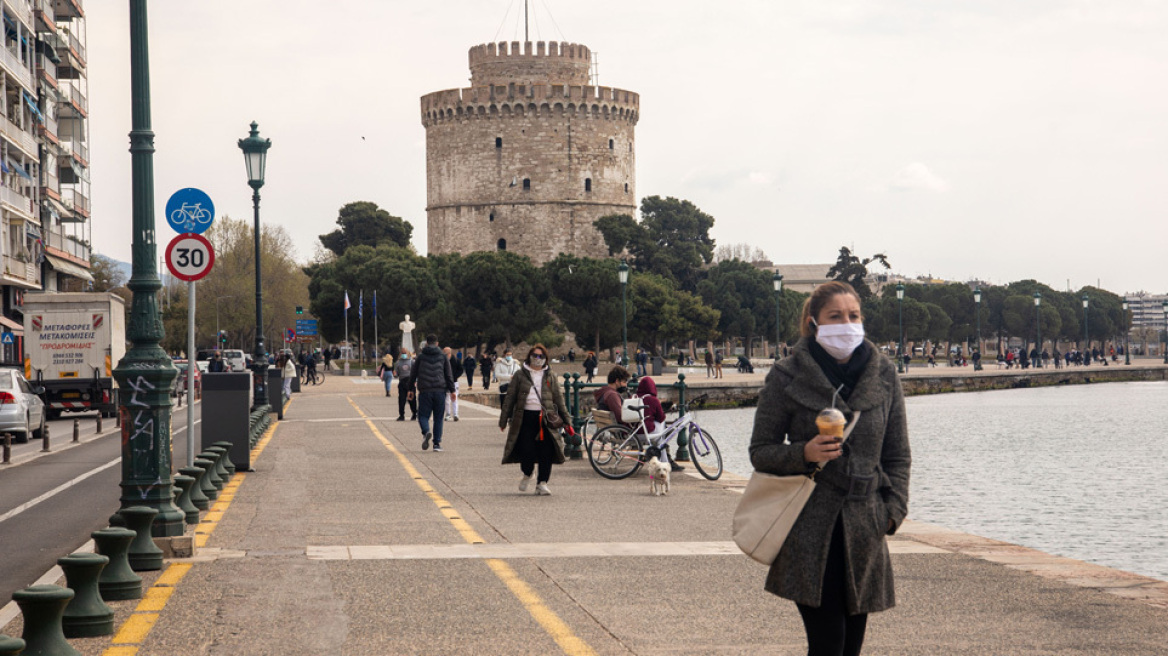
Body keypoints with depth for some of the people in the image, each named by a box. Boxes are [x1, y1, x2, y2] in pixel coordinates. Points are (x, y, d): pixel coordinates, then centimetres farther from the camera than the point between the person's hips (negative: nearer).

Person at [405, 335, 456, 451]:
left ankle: (426, 432, -26)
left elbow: (413, 373, 10)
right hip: (440, 391, 1)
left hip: (425, 391, -1)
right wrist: (452, 390, 7)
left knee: (423, 415, 5)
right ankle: (437, 443, 4)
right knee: (438, 417, 8)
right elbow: (449, 374, 4)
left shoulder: (421, 356, 6)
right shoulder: (443, 356, 7)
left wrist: (411, 389, 20)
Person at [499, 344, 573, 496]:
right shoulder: (520, 375, 9)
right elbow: (510, 397, 9)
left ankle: (542, 482, 4)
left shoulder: (549, 377, 14)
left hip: (545, 418, 2)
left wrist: (567, 421, 10)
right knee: (527, 449, -9)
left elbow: (558, 399, 15)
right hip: (525, 417, -2)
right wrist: (503, 420, 6)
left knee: (546, 452, -6)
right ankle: (527, 474, 22)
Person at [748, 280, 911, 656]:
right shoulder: (787, 378, -2)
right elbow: (760, 451, 3)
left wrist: (894, 508, 2)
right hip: (808, 530, -3)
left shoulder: (883, 375, 8)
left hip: (864, 529, 4)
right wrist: (804, 454, -16)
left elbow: (898, 454, 15)